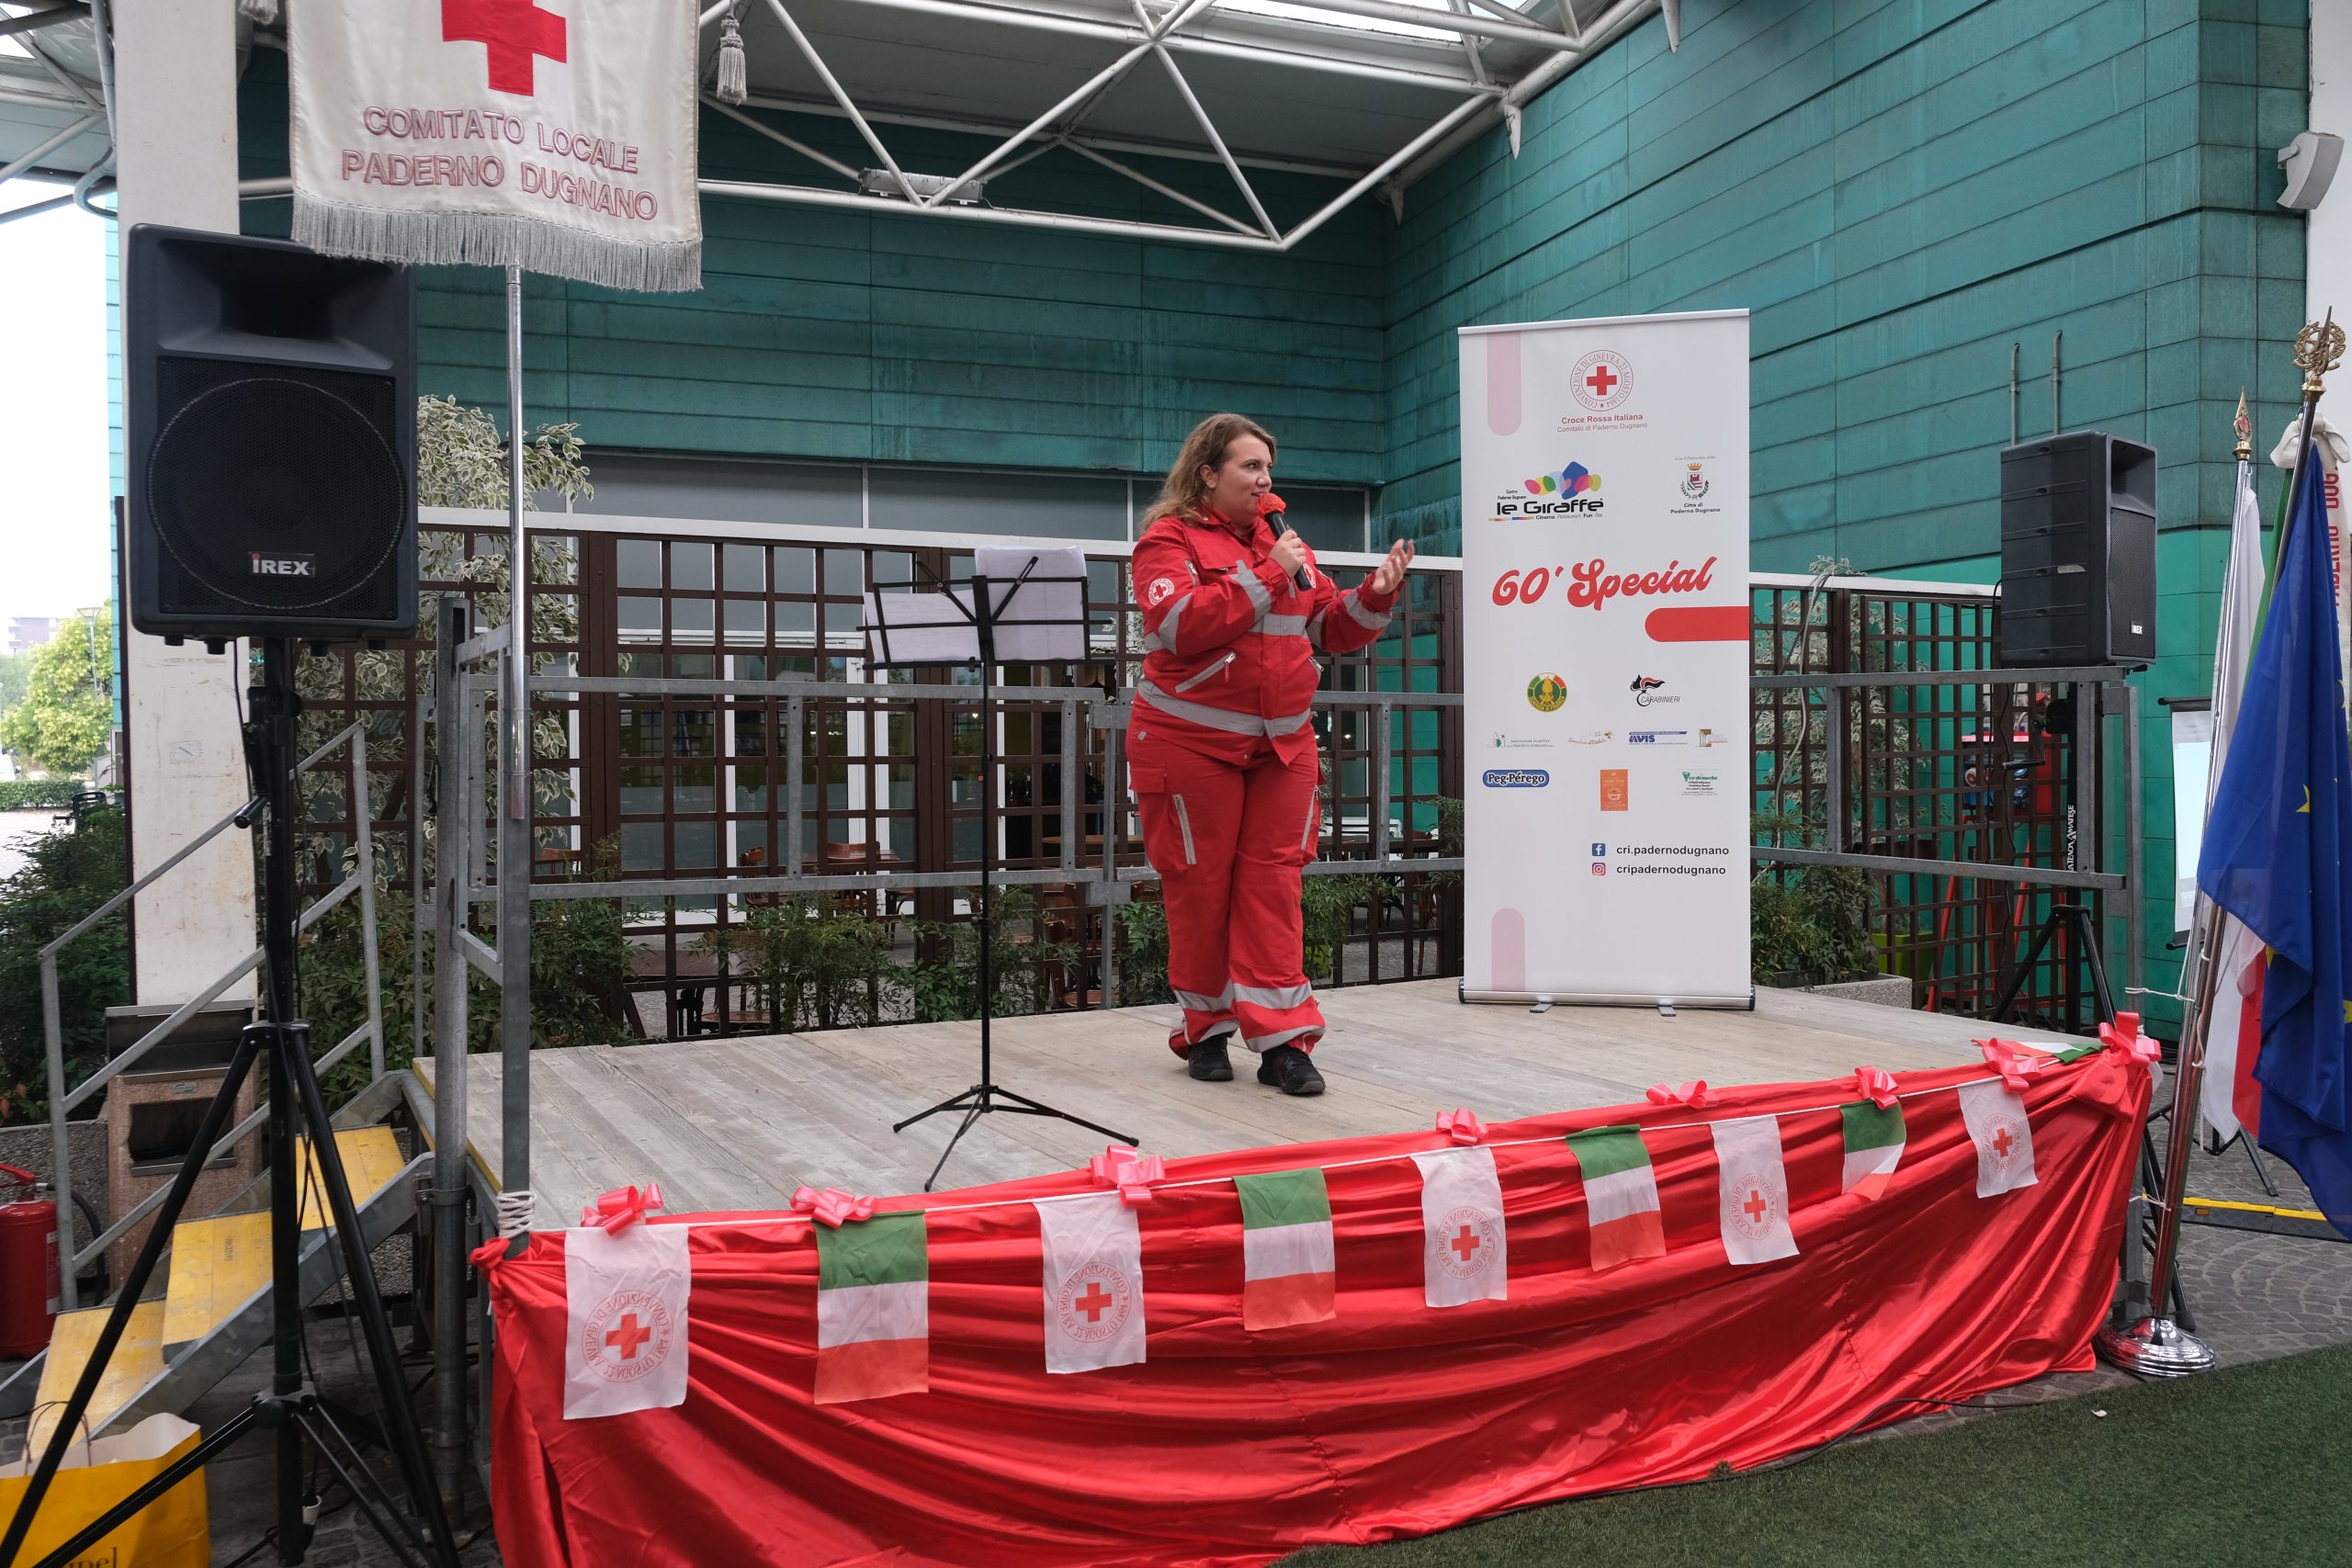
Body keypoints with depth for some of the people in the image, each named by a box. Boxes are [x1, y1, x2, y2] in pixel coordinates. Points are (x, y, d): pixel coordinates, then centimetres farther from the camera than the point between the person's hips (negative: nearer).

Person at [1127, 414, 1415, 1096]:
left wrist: (1376, 595, -4)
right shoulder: (1169, 539, -5)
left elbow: (1329, 628, 15)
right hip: (1192, 741, -5)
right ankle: (1206, 1031, 19)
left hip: (1282, 744, 5)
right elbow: (1180, 625, -22)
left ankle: (1281, 1040, 2)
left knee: (1274, 882, 1)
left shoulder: (1281, 537, 14)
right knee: (1200, 886, 3)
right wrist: (1267, 577, -19)